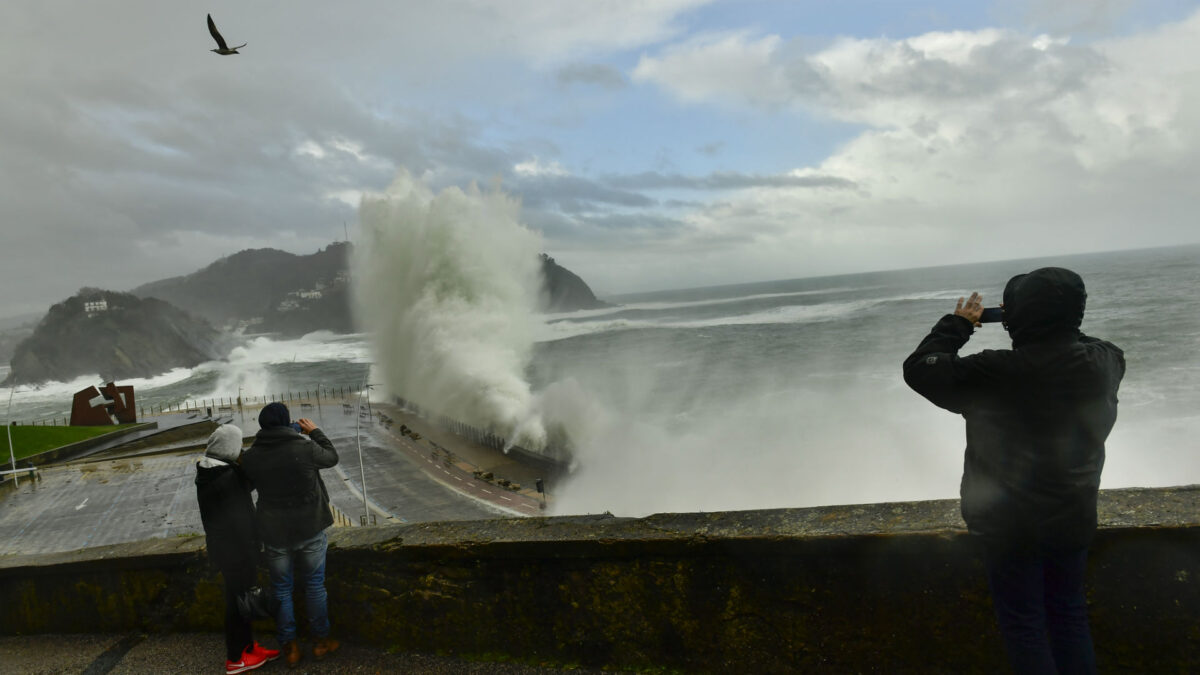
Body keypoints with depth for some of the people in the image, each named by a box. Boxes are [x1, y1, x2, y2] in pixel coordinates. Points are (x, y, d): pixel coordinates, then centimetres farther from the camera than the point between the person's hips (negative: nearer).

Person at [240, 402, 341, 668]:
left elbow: (246, 485, 10)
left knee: (281, 589, 15)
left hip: (275, 533, 1)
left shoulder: (250, 457, -9)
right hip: (310, 529, -1)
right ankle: (321, 640, 24)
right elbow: (332, 457, 3)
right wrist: (315, 432, 16)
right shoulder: (305, 448, -16)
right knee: (314, 584, 14)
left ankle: (289, 646, 21)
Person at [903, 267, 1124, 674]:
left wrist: (957, 324, -6)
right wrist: (1050, 318, 6)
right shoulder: (1105, 362, -11)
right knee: (1070, 615, 22)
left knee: (1023, 625, 11)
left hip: (1010, 525, -5)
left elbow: (918, 369, -18)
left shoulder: (995, 374, -28)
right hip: (1073, 519, 5)